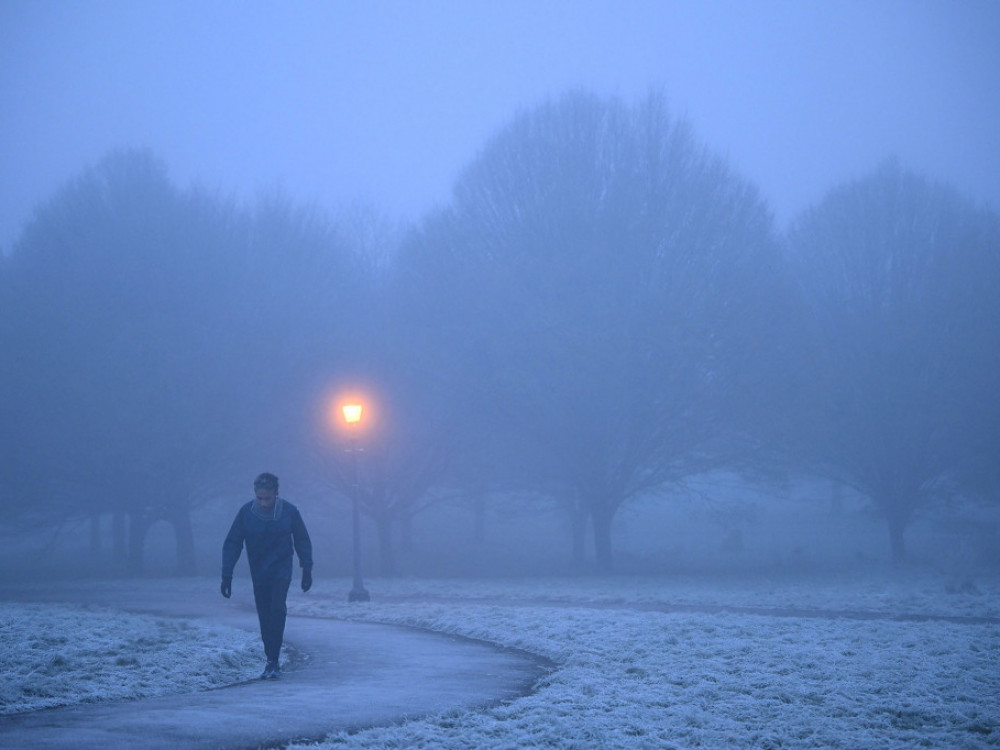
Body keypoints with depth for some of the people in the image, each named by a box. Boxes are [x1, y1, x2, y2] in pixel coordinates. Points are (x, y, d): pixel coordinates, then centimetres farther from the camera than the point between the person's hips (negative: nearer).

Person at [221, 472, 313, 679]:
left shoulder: (289, 511, -9)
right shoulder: (246, 512, -9)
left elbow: (302, 542, 5)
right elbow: (232, 544, -3)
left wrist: (307, 570, 5)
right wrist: (226, 575, -9)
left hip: (281, 571, -2)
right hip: (258, 574, 2)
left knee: (277, 609, -21)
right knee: (264, 618, 4)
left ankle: (273, 662, -20)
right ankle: (271, 661, 16)